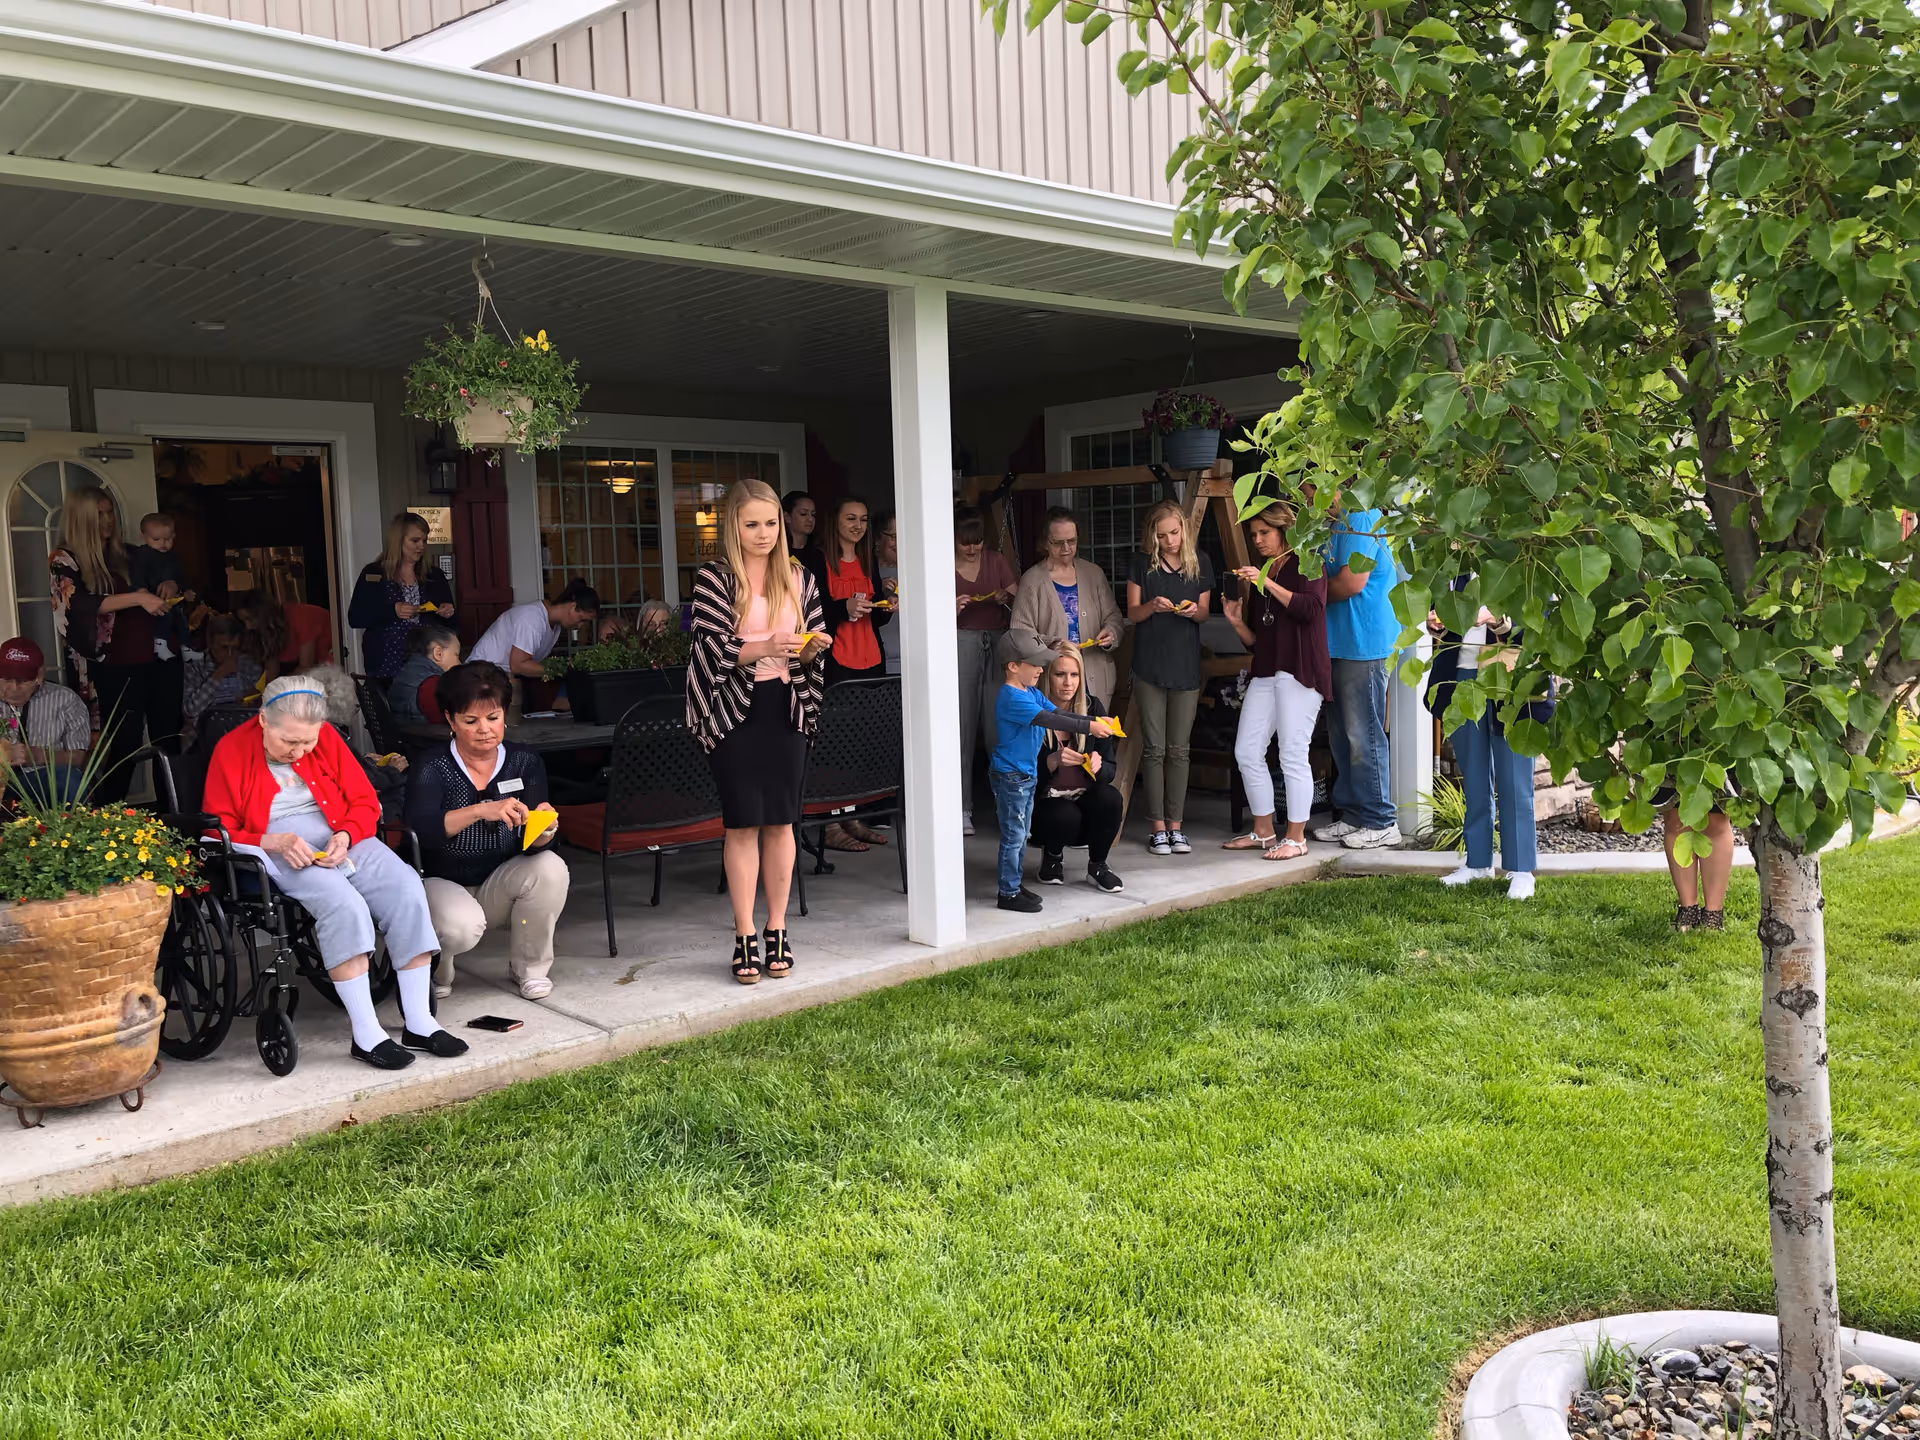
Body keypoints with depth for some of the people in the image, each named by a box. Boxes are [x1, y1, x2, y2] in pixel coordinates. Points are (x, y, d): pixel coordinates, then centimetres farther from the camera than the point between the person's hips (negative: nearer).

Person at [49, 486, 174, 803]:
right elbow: (80, 604, -19)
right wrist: (138, 597, -26)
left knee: (169, 738, 4)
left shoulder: (122, 555, 14)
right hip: (112, 669, -6)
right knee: (124, 746, -5)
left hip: (150, 660, 6)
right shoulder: (65, 559, -2)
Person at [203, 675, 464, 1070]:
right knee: (343, 903, -35)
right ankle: (366, 1035, -30)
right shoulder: (231, 751, -1)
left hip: (342, 840, 4)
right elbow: (219, 832, -1)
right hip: (276, 851, -4)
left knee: (407, 888, -24)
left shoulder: (327, 738, 9)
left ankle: (419, 1024, -20)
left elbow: (365, 802, 12)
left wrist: (346, 835, -9)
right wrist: (274, 842, -17)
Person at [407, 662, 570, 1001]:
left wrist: (544, 829, -37)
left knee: (551, 867, -26)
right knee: (462, 926, -35)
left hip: (500, 886, 3)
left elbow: (531, 845, -12)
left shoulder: (525, 763, -5)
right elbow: (420, 829, -31)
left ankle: (529, 967, -3)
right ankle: (435, 968, 5)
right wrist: (480, 811, -45)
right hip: (441, 883, -3)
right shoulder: (433, 767, -12)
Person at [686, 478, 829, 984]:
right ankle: (744, 938, 7)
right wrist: (764, 648, -25)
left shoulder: (798, 577, 9)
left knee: (780, 822, 6)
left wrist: (811, 649, -11)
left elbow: (815, 646, 12)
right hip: (735, 709, -3)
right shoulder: (713, 578, -2)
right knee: (742, 824, -1)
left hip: (785, 707, 3)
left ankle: (777, 932, 17)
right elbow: (712, 647, -11)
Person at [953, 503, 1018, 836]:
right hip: (960, 645, -2)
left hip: (997, 645, 2)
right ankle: (962, 810, 1)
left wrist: (1007, 597, -10)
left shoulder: (997, 561, 11)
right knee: (962, 729, -4)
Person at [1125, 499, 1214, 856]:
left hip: (1186, 666, 1)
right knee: (1154, 749, 1)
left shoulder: (1199, 563, 4)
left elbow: (1204, 611, 9)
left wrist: (1193, 611, -14)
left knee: (1179, 749, 4)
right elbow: (1132, 614, 2)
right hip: (1149, 666, -1)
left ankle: (1175, 825, 11)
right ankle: (1157, 826, 7)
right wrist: (1152, 606, -19)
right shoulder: (1142, 564, 1)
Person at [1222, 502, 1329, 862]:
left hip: (1299, 671, -7)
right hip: (1265, 672, 8)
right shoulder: (1258, 576, 20)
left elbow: (1311, 607, -19)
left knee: (1293, 755, -7)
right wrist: (1237, 622, 0)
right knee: (1247, 751, 4)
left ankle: (1296, 838, 2)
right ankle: (1263, 831, 17)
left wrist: (1268, 584, -20)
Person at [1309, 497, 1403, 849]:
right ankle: (1351, 815, 22)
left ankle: (1380, 822, 3)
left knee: (1363, 735, -5)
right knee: (1341, 734, 13)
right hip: (1340, 642, 10)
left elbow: (1352, 582, -20)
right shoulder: (1335, 523, 18)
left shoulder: (1359, 519, -14)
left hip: (1364, 642, -10)